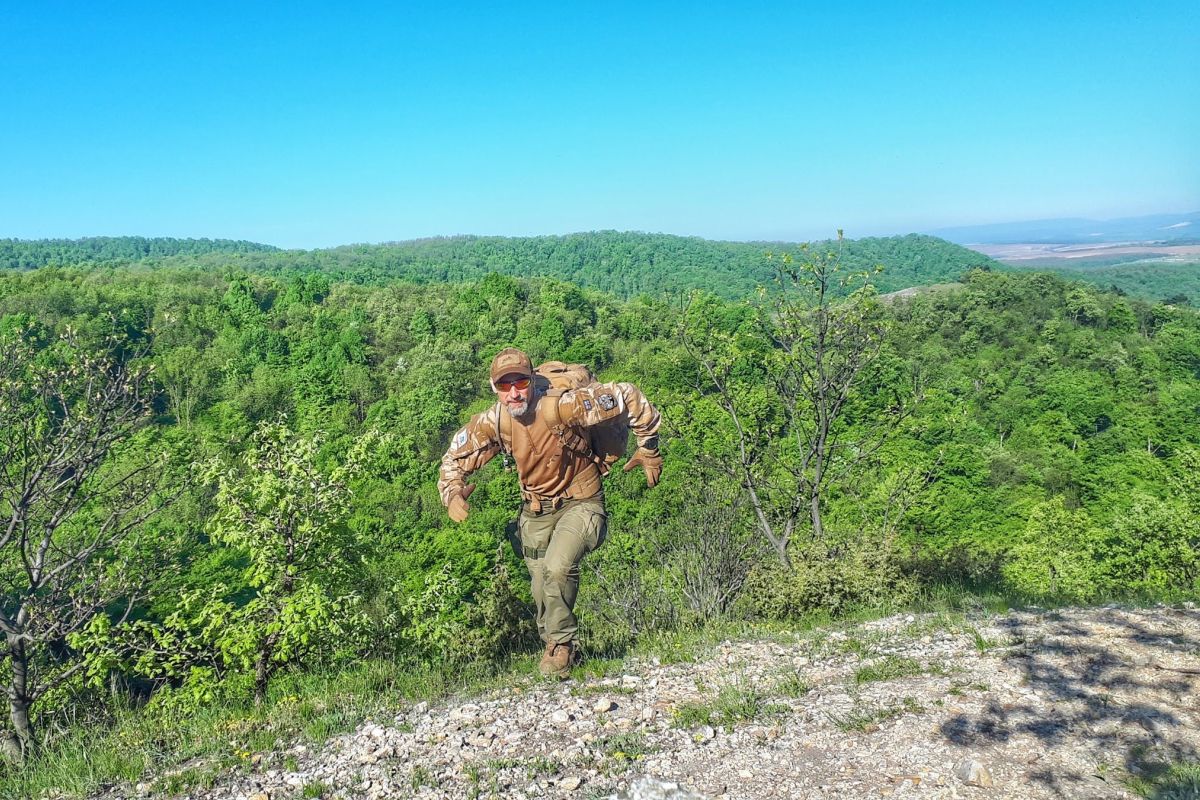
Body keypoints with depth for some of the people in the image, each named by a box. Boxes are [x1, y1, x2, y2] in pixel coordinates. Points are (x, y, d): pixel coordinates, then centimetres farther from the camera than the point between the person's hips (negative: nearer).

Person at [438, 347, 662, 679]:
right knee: (542, 590, 12)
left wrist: (649, 449, -14)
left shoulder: (562, 406, -29)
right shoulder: (492, 422, -14)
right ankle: (565, 650, 38)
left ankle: (561, 643, -4)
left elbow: (627, 396, -22)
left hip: (580, 503, -5)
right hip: (536, 511, 5)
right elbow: (456, 456, 1)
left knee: (557, 568, -28)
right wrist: (452, 493, -18)